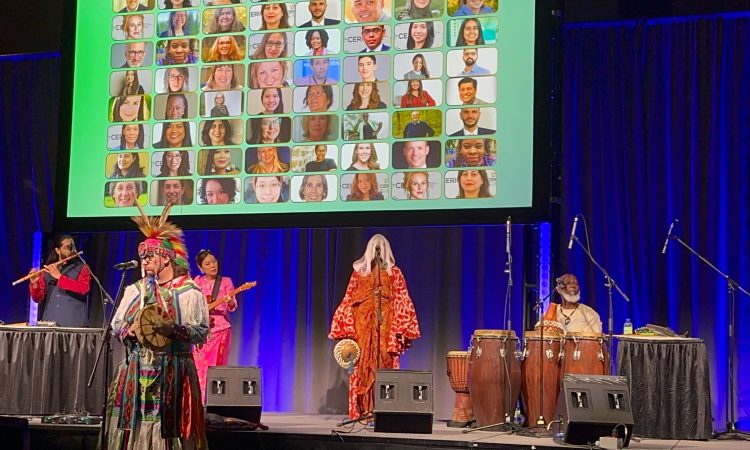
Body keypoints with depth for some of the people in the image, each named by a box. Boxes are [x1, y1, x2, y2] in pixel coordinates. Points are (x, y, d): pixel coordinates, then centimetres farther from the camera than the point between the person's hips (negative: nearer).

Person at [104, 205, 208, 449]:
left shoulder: (189, 292, -3)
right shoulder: (135, 290, 13)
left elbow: (201, 332, -7)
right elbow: (115, 325, 13)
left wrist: (175, 330, -23)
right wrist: (129, 330, -8)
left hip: (172, 371, -4)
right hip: (136, 369, 4)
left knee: (167, 426, -5)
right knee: (134, 424, 1)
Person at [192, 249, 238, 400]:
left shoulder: (226, 281, 2)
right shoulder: (197, 281, 8)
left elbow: (232, 307, -4)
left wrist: (230, 302, -25)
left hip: (220, 328, -2)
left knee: (216, 367, -2)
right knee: (199, 366, -2)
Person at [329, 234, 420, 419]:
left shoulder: (394, 272, 8)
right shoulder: (359, 271, 10)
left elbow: (402, 302, 3)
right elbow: (349, 301, 7)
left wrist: (401, 329, -7)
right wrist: (347, 330, -1)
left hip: (386, 324, -1)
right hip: (363, 323, 1)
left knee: (386, 364, -5)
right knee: (363, 365, -2)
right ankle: (362, 411, 1)